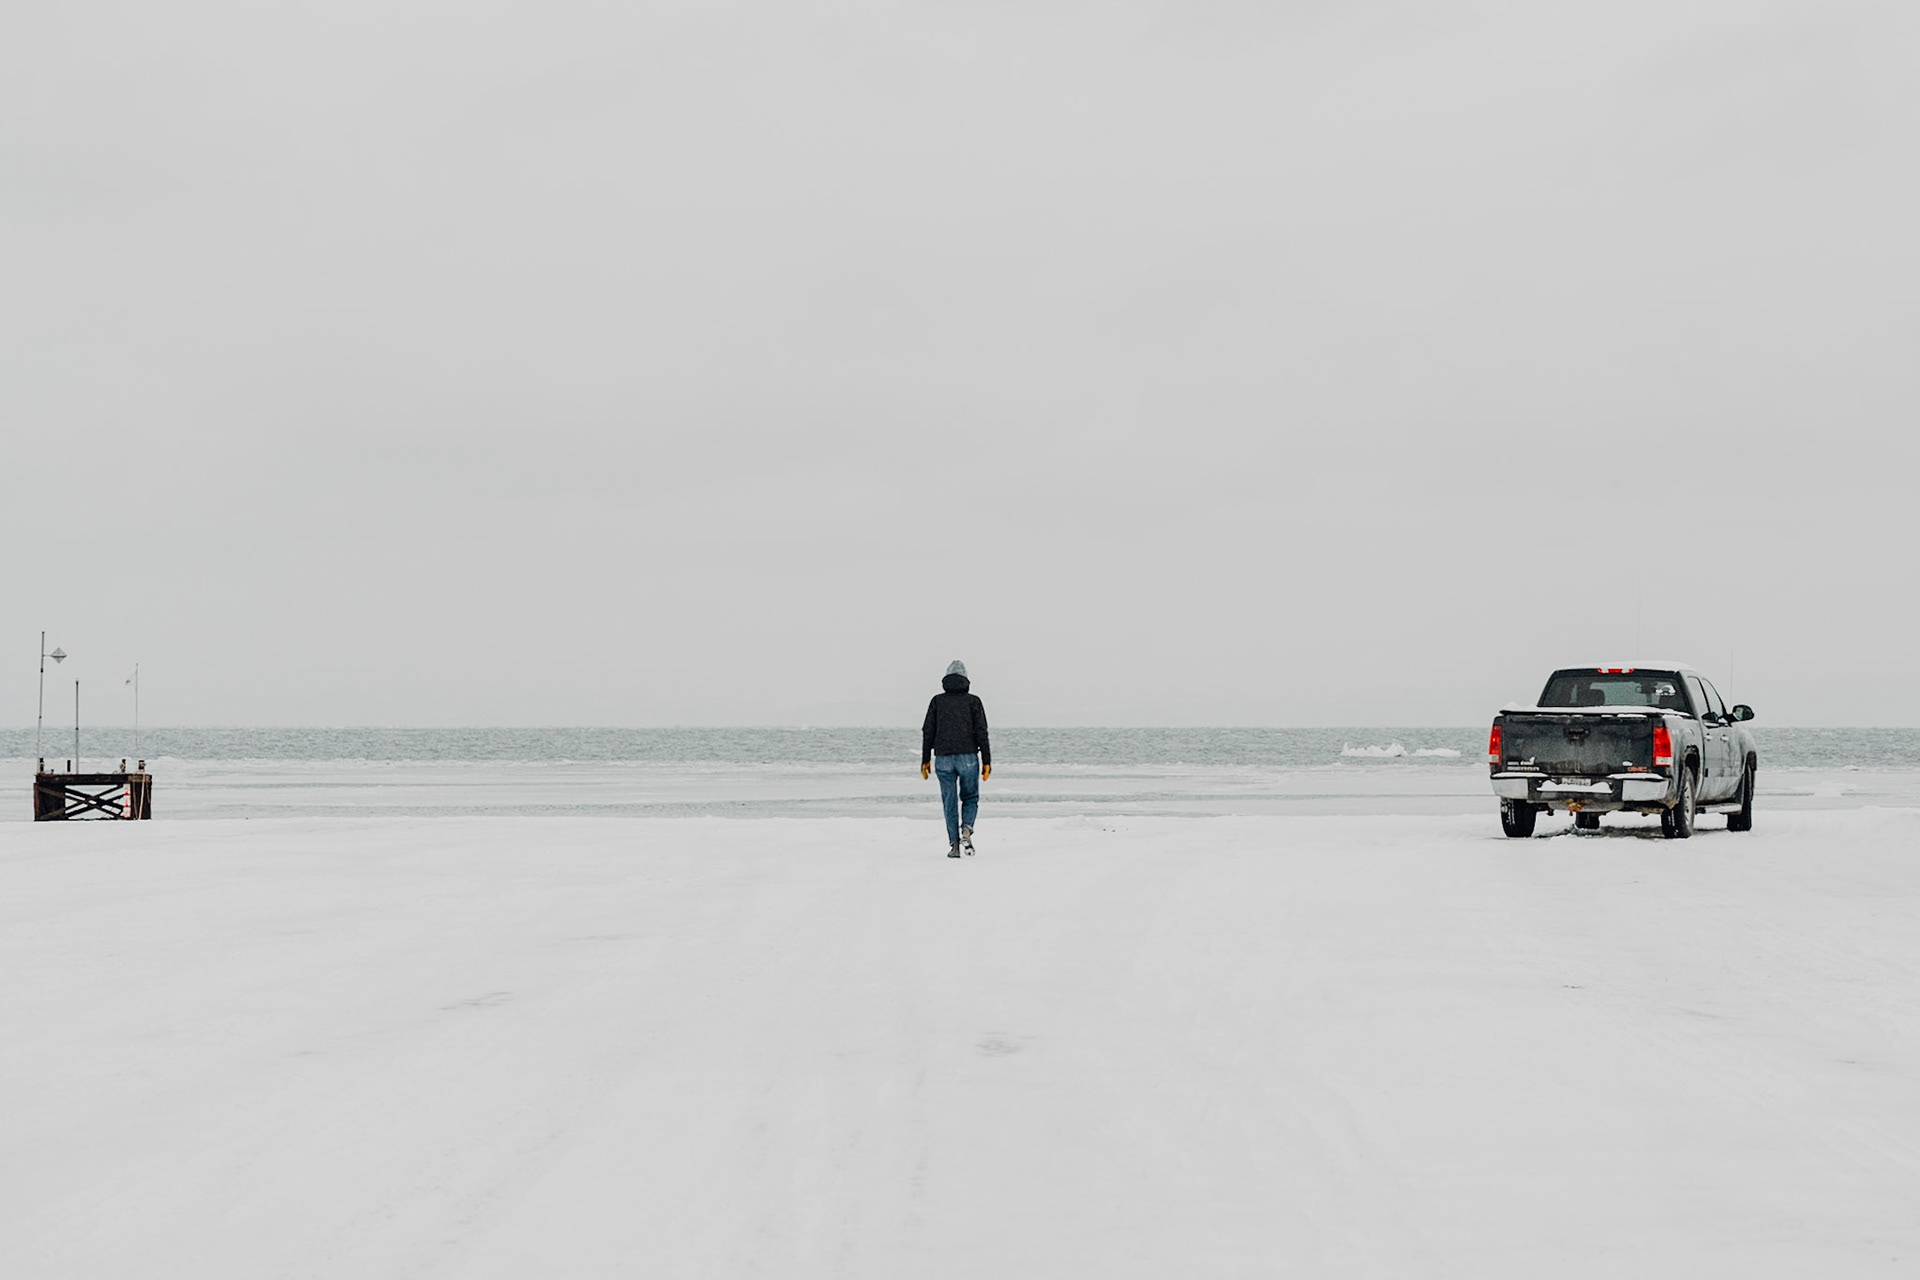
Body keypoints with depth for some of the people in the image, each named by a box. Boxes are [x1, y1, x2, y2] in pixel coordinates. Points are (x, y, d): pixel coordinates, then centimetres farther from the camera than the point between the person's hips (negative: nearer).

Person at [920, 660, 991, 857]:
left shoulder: (937, 701, 6)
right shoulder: (973, 701, 2)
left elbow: (928, 732, 3)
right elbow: (981, 732, -3)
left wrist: (925, 760, 10)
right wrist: (986, 761, -2)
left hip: (943, 759, 1)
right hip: (968, 757, -1)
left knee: (950, 803, 7)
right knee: (970, 798, 13)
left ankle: (954, 844, 0)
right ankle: (966, 830, -14)